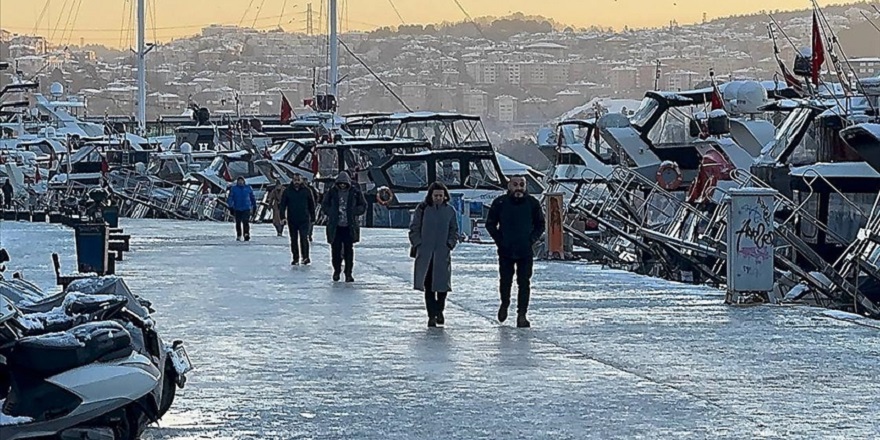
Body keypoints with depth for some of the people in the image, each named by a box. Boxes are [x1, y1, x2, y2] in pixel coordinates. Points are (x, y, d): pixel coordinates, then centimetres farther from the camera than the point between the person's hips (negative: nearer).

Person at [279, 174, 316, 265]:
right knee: (294, 240, 7)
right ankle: (295, 258, 15)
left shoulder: (306, 191, 2)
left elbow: (311, 205, 8)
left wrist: (312, 219, 7)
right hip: (292, 220, 2)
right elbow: (282, 205, 1)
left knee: (304, 238, -12)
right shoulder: (287, 191, 2)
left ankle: (305, 257, -5)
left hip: (304, 220, -2)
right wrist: (283, 216, -11)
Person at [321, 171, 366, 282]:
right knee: (335, 249, 3)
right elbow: (324, 205, 11)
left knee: (349, 250, -1)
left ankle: (348, 273, 7)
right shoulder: (332, 192, 2)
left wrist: (353, 212, -7)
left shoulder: (355, 192, 0)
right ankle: (336, 271, 21)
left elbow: (363, 206, 8)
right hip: (335, 227, 1)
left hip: (349, 227, -1)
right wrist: (332, 213, -5)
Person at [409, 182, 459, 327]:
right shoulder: (422, 209, 1)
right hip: (425, 254, -1)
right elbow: (414, 229, 5)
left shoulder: (450, 211, 6)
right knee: (428, 285, -2)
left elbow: (454, 231, 14)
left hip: (443, 254, 1)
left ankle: (439, 311, 21)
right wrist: (418, 244, -4)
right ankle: (432, 315, 2)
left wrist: (450, 244, 0)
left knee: (442, 284, -1)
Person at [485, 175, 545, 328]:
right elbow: (490, 224, 6)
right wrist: (499, 240, -4)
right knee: (505, 281, 10)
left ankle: (522, 315, 0)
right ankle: (504, 304, 36)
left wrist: (532, 240, -4)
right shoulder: (500, 203, -3)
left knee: (524, 283, -3)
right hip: (506, 251, 0)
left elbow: (540, 225, 10)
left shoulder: (532, 203, -1)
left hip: (526, 252, 0)